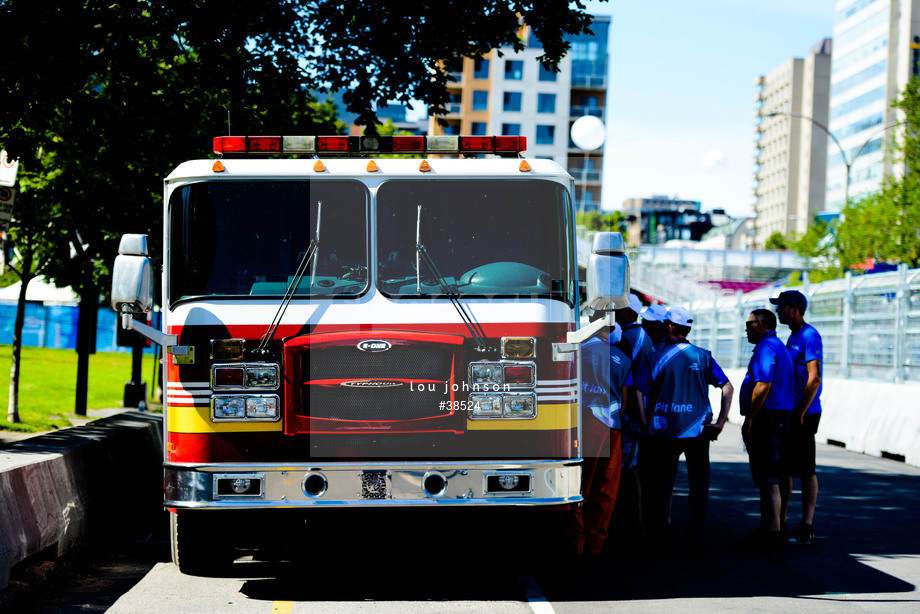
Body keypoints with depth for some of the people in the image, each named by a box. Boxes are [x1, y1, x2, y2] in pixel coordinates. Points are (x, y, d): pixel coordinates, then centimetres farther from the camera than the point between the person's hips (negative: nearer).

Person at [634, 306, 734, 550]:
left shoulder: (656, 357, -2)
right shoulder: (703, 356, 3)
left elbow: (639, 393, -7)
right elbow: (728, 388, -2)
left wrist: (647, 425, 1)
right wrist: (720, 423, -2)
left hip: (665, 430, -1)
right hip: (698, 429, 1)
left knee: (662, 483, 7)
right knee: (699, 482, 9)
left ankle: (659, 533, 9)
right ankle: (696, 535, 7)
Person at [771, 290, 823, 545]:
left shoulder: (810, 336, -13)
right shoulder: (793, 337, 17)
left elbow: (814, 378, -20)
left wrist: (801, 413, -20)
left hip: (804, 415, -10)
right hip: (787, 413, 10)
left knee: (806, 471, -5)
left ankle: (807, 528, -1)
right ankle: (779, 524, 18)